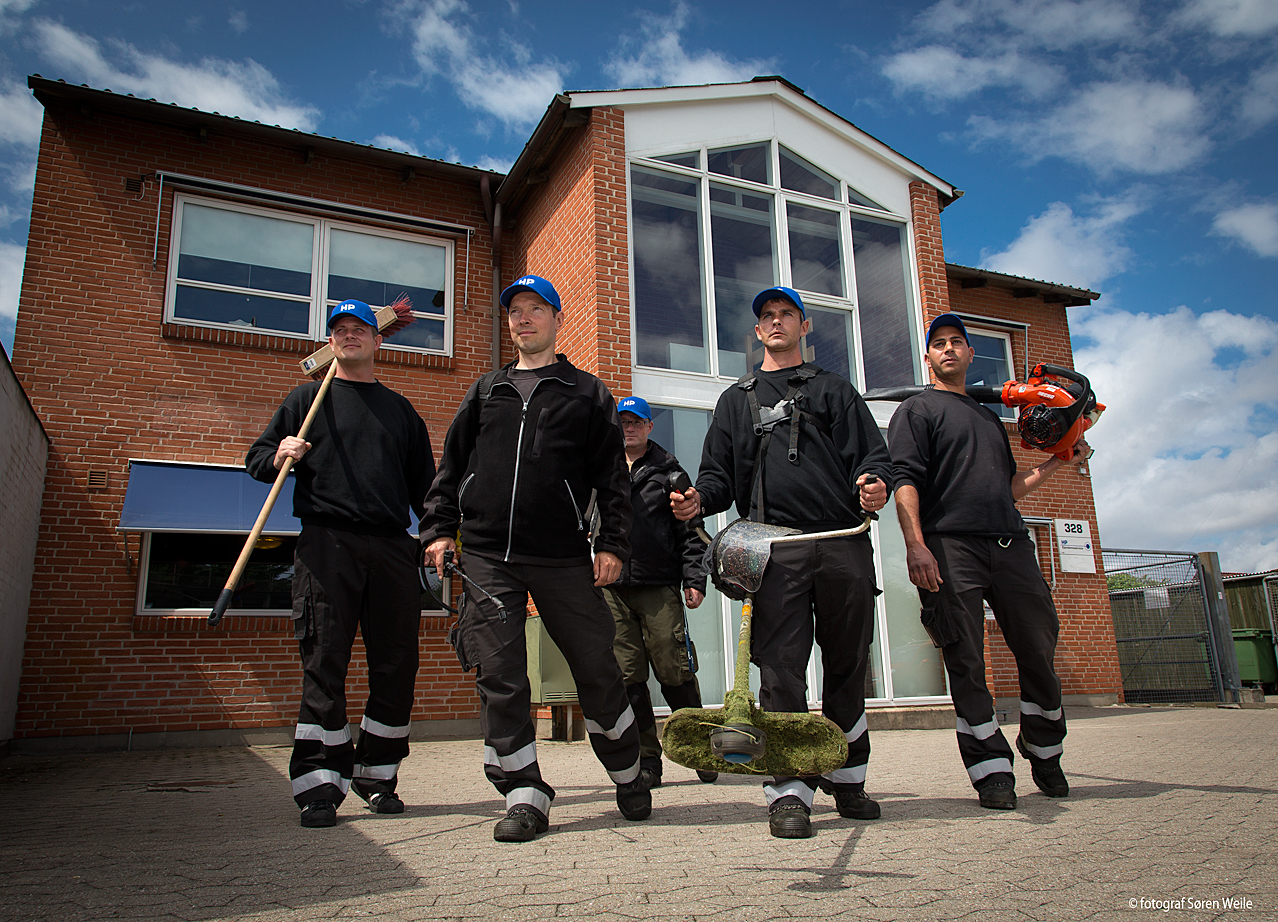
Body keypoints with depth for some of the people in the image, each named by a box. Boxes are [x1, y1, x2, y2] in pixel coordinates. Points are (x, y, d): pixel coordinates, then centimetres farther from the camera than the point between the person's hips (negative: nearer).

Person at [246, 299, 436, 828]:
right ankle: (319, 786, 0)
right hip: (327, 545, -2)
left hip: (392, 547, 3)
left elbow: (423, 482, 21)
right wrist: (279, 455, -10)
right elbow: (257, 457, 13)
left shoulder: (400, 408, 22)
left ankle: (378, 775, 15)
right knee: (324, 665, -6)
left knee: (396, 665, 1)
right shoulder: (307, 399, 16)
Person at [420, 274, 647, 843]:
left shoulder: (586, 392, 11)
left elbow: (611, 475, 5)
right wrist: (439, 528, 7)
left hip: (563, 559, -2)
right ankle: (525, 796, 9)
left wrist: (612, 542, -4)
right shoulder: (485, 392, 19)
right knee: (499, 677, -1)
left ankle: (628, 777, 25)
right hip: (486, 557, 3)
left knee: (596, 669, 4)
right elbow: (451, 465, 18)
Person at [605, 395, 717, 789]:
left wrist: (694, 579, -4)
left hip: (659, 588, -2)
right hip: (612, 589, 2)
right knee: (627, 677, 1)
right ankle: (646, 761, 11)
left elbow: (690, 530, 6)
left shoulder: (668, 472, 11)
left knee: (674, 673, -2)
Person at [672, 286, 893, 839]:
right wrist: (699, 499, -4)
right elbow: (719, 474, 18)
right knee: (780, 667, -8)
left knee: (847, 665, 6)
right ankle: (789, 791, -4)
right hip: (774, 548, 0)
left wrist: (875, 483, -14)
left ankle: (847, 777, 22)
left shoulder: (834, 391, 22)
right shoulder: (737, 400, 24)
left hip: (843, 542, 1)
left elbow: (871, 452, 10)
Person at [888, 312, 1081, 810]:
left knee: (1040, 651, 5)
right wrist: (915, 545, -18)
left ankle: (1044, 752, 25)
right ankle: (992, 770, 3)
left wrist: (1057, 461, 21)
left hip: (1010, 544, 6)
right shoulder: (917, 410, 10)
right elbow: (905, 480, -5)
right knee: (966, 661, -5)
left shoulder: (990, 417, 29)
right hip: (951, 546, -5)